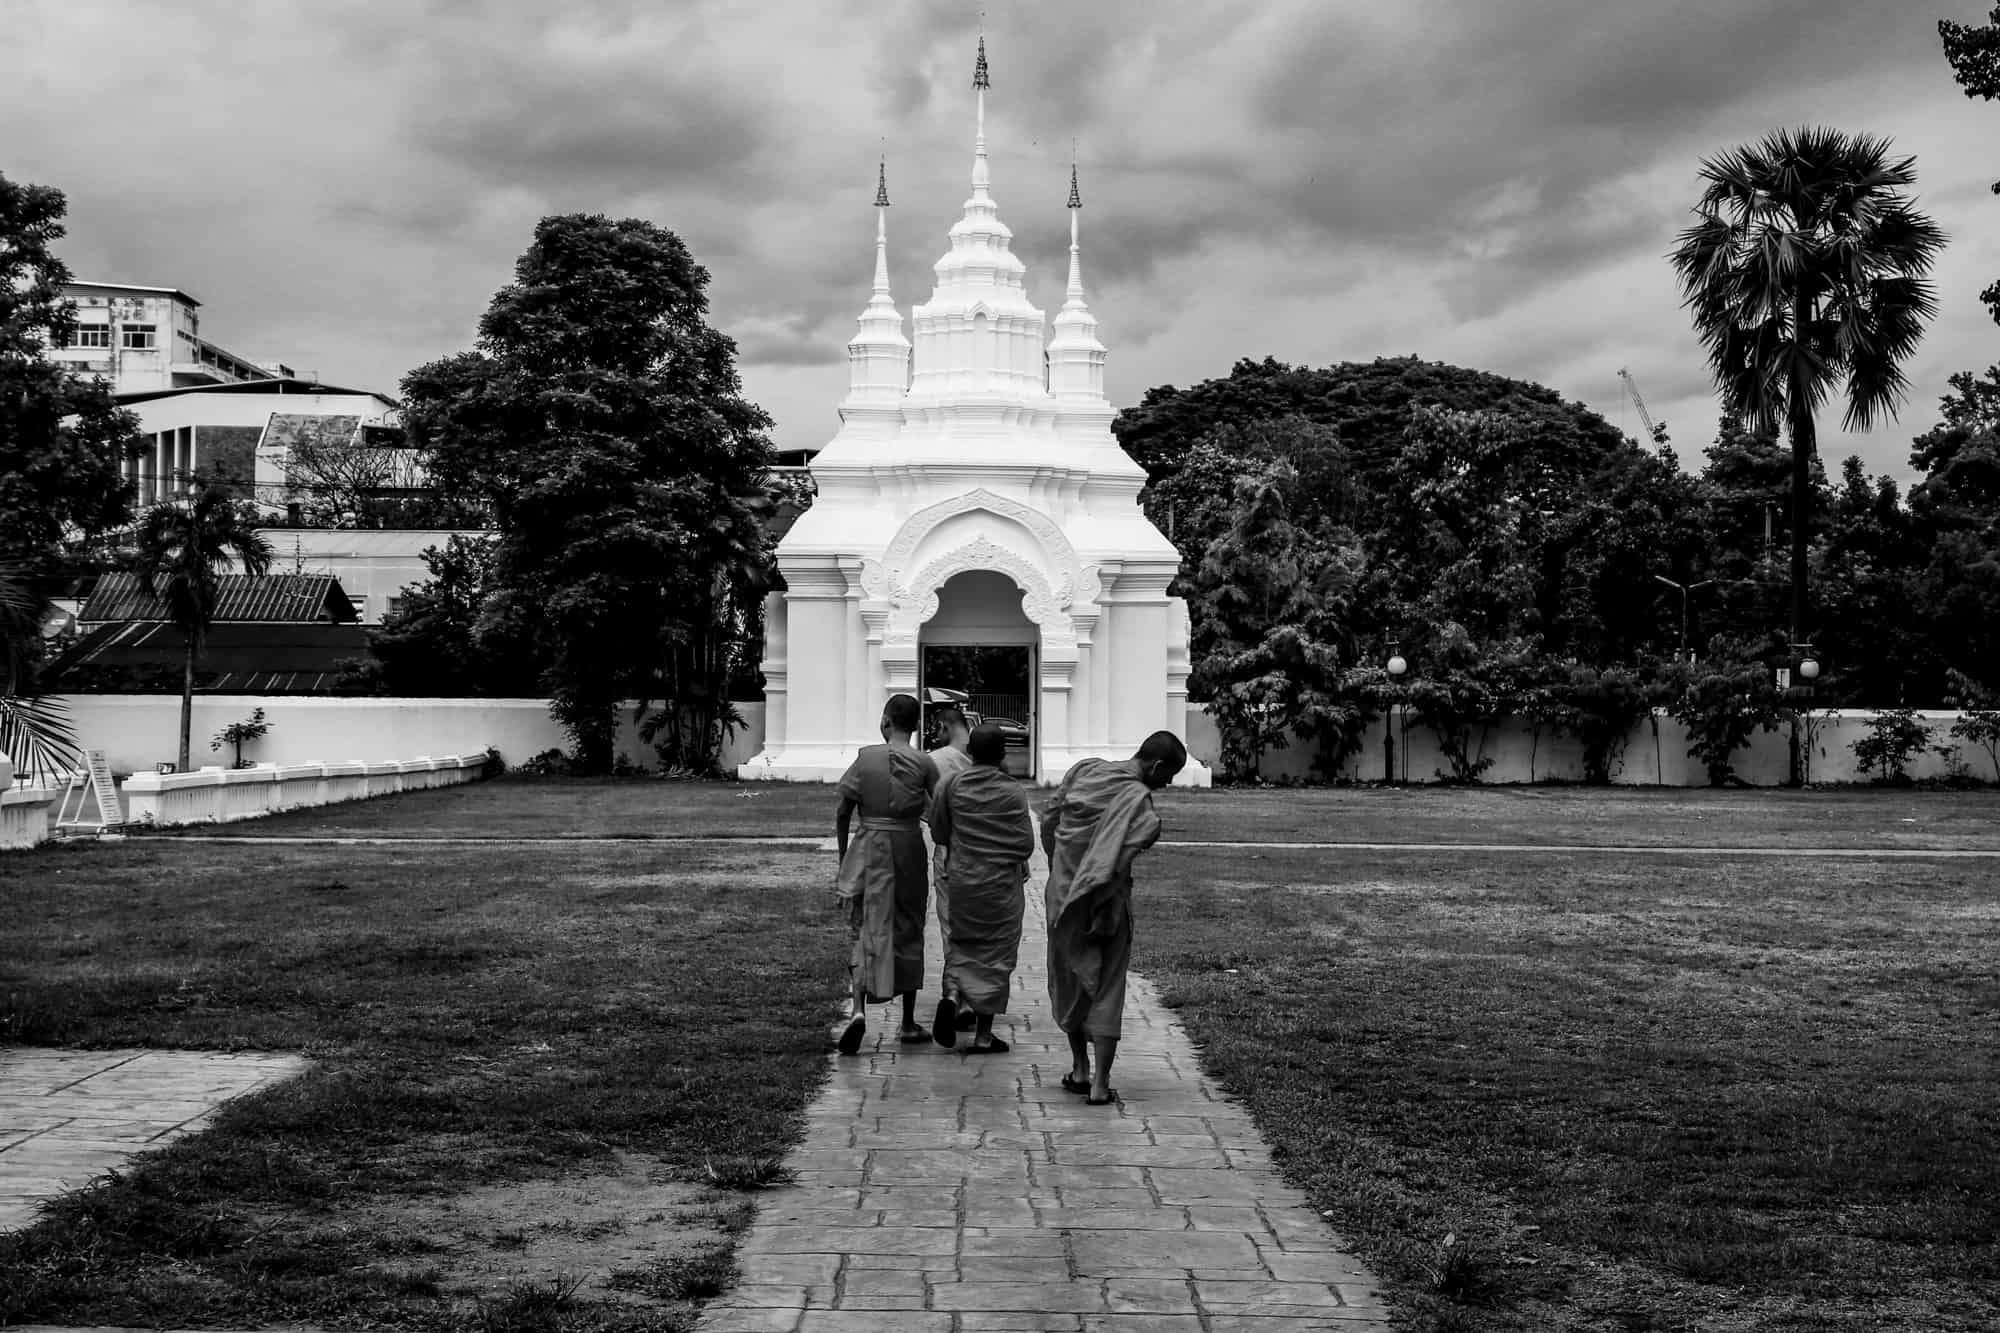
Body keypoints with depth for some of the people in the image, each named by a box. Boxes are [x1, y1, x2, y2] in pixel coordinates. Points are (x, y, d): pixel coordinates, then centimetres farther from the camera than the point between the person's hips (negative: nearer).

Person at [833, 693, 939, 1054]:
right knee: (908, 931, 12)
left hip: (869, 847, 0)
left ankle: (859, 1009, -16)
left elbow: (842, 814, 0)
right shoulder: (924, 763, -4)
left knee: (868, 931, 5)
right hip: (908, 849, 0)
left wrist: (843, 858, 11)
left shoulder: (866, 757, -2)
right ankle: (908, 1022, 19)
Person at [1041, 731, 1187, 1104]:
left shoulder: (1085, 769, 0)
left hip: (1062, 897, 5)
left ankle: (1080, 1070, 29)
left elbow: (1048, 819, 7)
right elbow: (1112, 867, -29)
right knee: (1107, 992, 7)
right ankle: (1100, 1084, 6)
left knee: (1070, 983, 20)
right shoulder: (1138, 802, -19)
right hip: (1104, 905, -5)